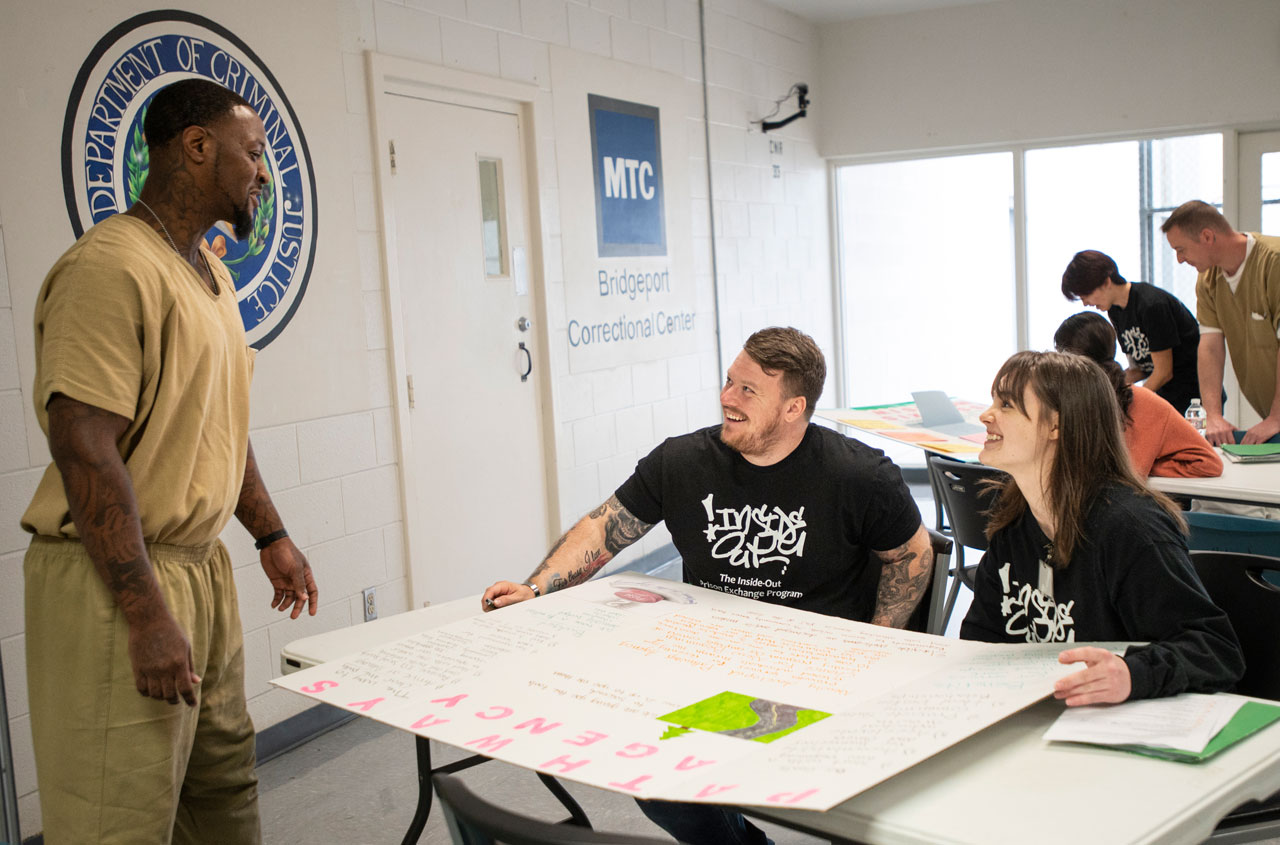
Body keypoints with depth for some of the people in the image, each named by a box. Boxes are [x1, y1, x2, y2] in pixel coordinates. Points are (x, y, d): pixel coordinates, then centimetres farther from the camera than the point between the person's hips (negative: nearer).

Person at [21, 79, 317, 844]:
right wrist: (148, 614, -23)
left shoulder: (211, 273, 13)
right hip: (114, 582, -9)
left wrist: (272, 535, 22)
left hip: (201, 567, 9)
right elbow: (86, 453, -23)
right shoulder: (111, 266, -18)